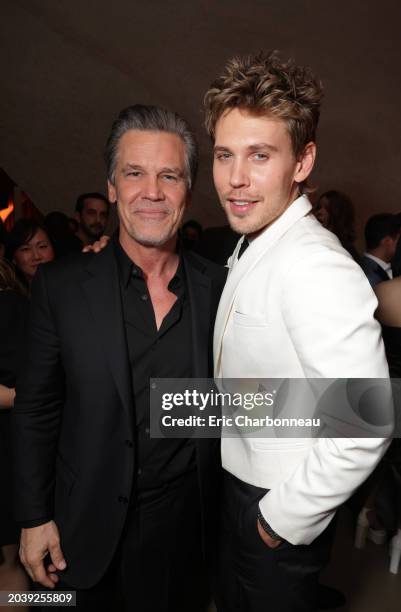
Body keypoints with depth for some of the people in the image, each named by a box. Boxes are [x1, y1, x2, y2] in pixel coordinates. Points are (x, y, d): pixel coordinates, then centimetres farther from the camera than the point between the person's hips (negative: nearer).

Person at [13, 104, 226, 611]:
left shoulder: (217, 286, -8)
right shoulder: (60, 285, -12)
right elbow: (36, 410, -6)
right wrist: (34, 517, -4)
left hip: (187, 518, 1)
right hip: (91, 527, 0)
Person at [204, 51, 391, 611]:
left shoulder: (317, 267, -29)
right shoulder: (251, 249, 2)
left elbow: (366, 426, -30)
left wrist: (287, 518, -19)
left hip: (283, 510, -8)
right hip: (237, 482, 8)